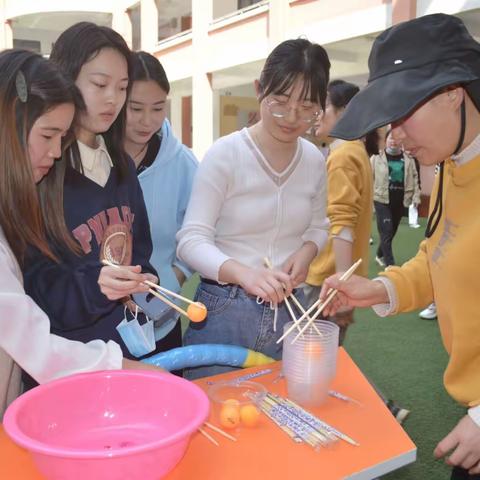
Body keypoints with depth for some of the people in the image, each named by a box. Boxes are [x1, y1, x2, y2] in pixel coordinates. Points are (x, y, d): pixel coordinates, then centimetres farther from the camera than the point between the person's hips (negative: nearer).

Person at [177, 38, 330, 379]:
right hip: (225, 311, -4)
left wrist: (306, 252, -6)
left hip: (287, 310, 5)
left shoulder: (315, 161, 1)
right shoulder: (226, 154, -14)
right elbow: (192, 239, -17)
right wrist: (243, 273, -35)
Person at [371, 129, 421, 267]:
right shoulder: (377, 157, -3)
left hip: (400, 201, 4)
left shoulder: (408, 158, 5)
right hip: (382, 200, -4)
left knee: (392, 232, 15)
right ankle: (390, 264, -3)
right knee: (386, 232, -8)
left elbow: (414, 178, 9)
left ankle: (380, 255, 36)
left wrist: (416, 196, 2)